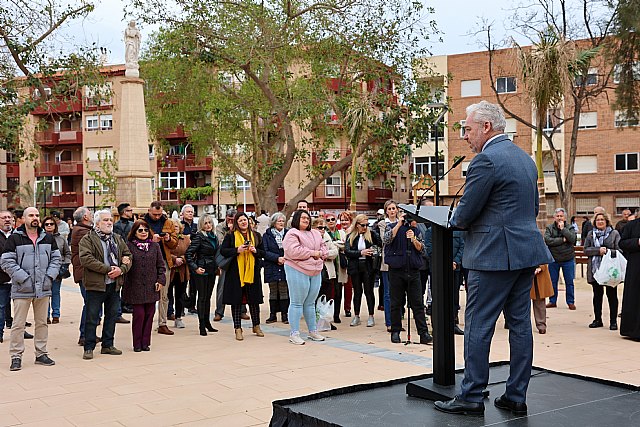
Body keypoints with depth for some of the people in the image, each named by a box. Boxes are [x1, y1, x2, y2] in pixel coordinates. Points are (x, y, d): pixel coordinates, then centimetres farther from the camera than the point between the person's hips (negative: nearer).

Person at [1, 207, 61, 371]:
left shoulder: (48, 238, 9)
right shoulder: (14, 239, -4)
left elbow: (56, 258, 13)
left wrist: (50, 276, -1)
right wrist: (23, 277, -14)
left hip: (43, 289, 4)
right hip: (22, 289, -4)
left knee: (42, 323, 12)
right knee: (18, 324, 0)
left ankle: (41, 354, 22)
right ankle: (16, 356, 9)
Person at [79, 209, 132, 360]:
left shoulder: (118, 239, 14)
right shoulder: (88, 239, -6)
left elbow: (128, 256, 12)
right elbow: (86, 259, -19)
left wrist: (122, 269, -9)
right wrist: (108, 269, -21)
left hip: (114, 285, 6)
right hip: (96, 285, -6)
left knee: (112, 315, 13)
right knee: (92, 317, 1)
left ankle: (108, 345, 24)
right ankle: (89, 348, 11)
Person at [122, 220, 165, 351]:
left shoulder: (155, 246, 10)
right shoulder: (129, 246, 0)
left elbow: (161, 265, 11)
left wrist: (161, 280, 2)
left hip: (151, 287, 3)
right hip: (135, 287, -3)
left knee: (149, 314, 5)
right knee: (139, 314, -4)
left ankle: (145, 342, 15)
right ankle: (137, 344, 7)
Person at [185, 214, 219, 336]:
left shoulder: (214, 236, 10)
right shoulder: (199, 237, -11)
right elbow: (188, 254, -15)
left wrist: (217, 266, 13)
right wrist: (195, 268, -18)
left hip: (212, 270, 7)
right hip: (202, 270, -7)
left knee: (208, 297, 13)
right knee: (202, 297, -2)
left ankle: (207, 322, 22)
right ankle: (202, 326, 3)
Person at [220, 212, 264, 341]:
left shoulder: (256, 236, 11)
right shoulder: (230, 236, 3)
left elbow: (263, 253, 13)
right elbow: (223, 251, -2)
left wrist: (255, 251, -8)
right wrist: (237, 250, -15)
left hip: (252, 272, 2)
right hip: (235, 272, -2)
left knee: (254, 300, 8)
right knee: (237, 300, 0)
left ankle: (256, 326, 22)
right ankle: (237, 328, 8)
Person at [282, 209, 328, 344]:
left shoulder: (316, 234, 18)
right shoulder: (292, 234, -7)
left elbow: (323, 247, 21)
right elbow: (293, 251, -20)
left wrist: (320, 253, -3)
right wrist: (312, 253, -13)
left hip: (315, 272, 7)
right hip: (298, 271, -7)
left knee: (310, 303, 14)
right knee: (297, 303, -4)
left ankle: (313, 331, 22)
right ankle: (294, 334, 0)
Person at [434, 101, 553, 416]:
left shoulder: (486, 160, -14)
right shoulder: (525, 158, 15)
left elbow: (465, 214, -14)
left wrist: (453, 222, 9)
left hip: (494, 255, -9)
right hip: (527, 250, 9)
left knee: (478, 326, 0)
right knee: (520, 324, 10)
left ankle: (471, 397, 6)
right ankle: (516, 397, 18)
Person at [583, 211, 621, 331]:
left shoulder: (614, 234, 2)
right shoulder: (590, 234, 10)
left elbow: (619, 251, -4)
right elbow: (586, 250, 1)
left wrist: (607, 251, -19)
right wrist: (598, 250, -13)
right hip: (595, 269, 3)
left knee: (612, 295, 2)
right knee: (597, 295, 10)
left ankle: (613, 321, 8)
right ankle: (597, 320, 19)